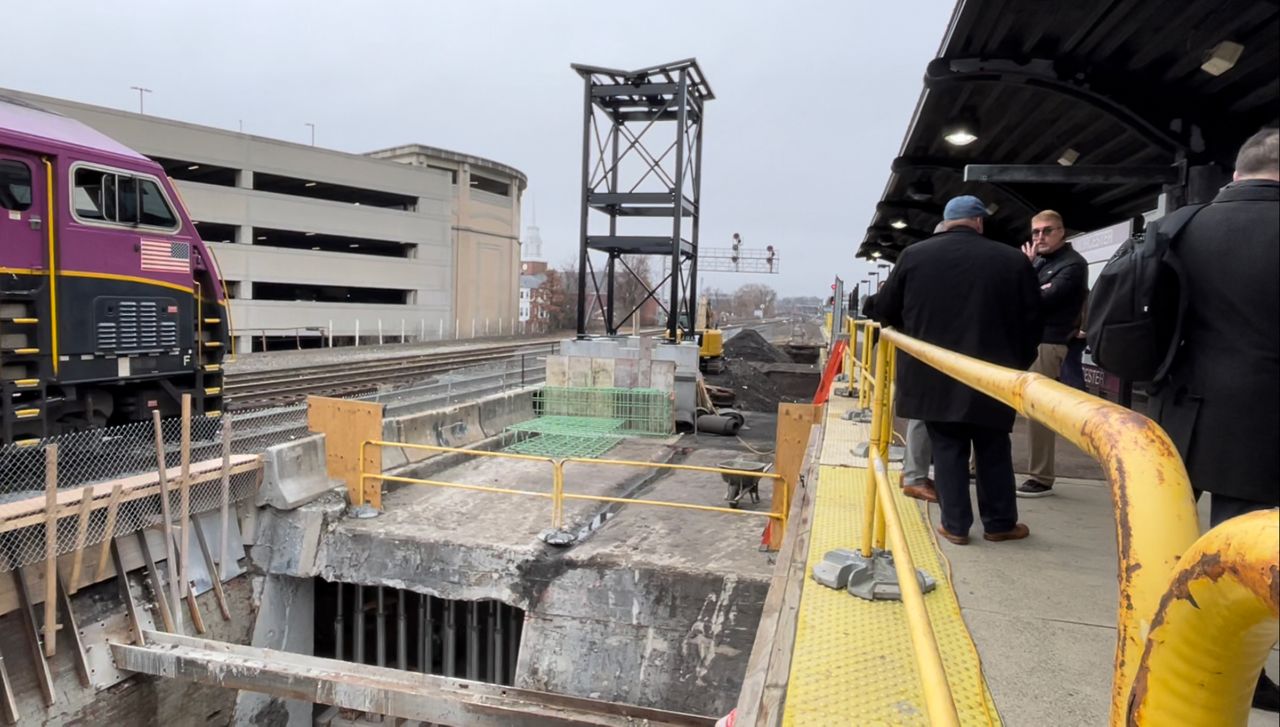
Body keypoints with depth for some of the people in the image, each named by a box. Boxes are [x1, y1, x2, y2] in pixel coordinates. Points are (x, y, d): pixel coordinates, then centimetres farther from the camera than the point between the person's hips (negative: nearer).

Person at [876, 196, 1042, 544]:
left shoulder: (914, 255, 0)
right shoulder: (1013, 260, 0)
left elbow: (884, 310, 7)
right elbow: (1032, 320, 4)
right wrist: (1018, 364, 17)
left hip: (931, 375, 0)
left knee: (947, 450, 9)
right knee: (994, 451, 14)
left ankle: (955, 525, 11)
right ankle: (999, 523, 25)